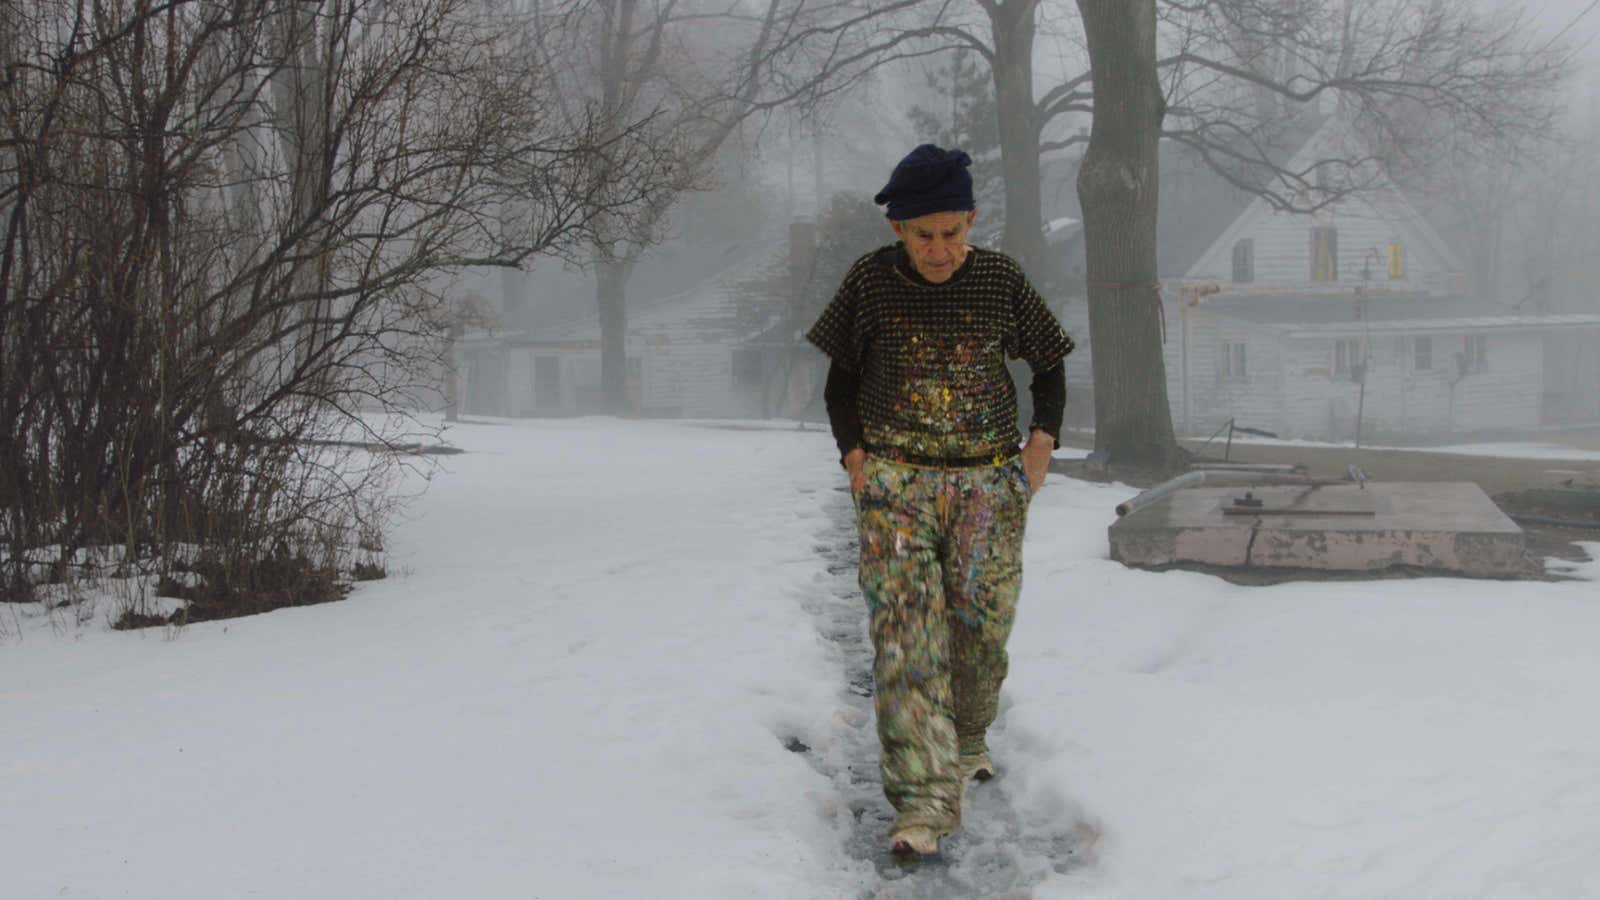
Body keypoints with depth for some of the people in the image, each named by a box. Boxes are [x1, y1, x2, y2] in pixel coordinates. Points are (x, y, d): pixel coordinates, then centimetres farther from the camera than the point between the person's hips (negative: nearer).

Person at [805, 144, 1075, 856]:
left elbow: (1050, 368, 12)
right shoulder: (872, 280, -2)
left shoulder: (999, 280, -1)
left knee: (981, 627, 6)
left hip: (989, 483, 1)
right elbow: (841, 377, 9)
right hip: (895, 481, -1)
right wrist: (854, 456, -2)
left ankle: (967, 737, 35)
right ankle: (925, 796, -14)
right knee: (905, 631, -12)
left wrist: (1041, 443, -1)